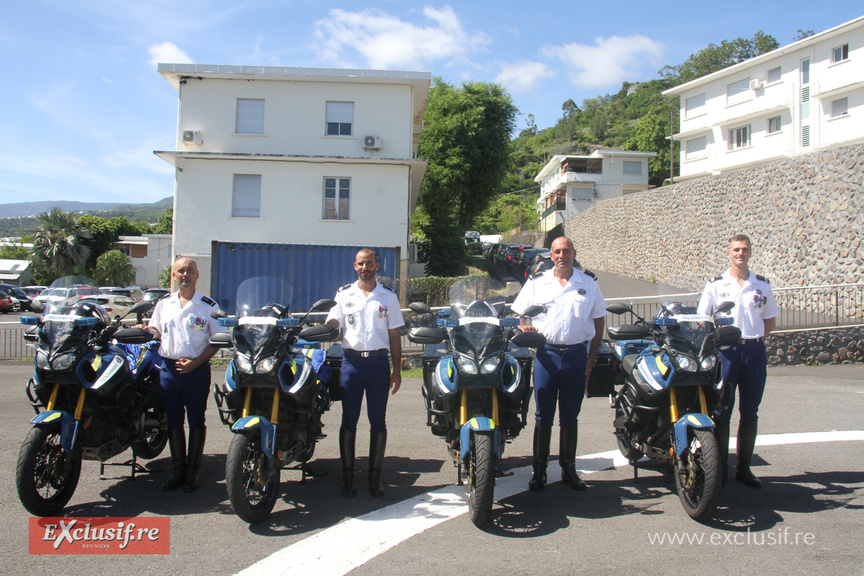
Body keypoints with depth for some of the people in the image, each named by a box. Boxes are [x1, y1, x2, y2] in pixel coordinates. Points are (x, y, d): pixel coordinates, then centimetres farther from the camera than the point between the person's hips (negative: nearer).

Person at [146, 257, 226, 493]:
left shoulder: (208, 305, -2)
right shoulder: (164, 304, 11)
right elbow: (155, 330, 22)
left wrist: (197, 362, -13)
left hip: (197, 369, -4)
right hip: (169, 368, 4)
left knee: (196, 421, 4)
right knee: (173, 420, 9)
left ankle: (193, 471, 14)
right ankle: (178, 469, 21)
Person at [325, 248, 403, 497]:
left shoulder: (388, 297, 10)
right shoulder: (344, 294, 10)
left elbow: (395, 336, 9)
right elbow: (331, 323, 2)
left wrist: (397, 371, 5)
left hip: (378, 361, 0)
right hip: (352, 360, 0)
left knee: (378, 421, 3)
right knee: (349, 420, 3)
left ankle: (375, 475, 13)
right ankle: (347, 475, 12)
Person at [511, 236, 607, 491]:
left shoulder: (588, 282, 7)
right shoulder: (536, 281, 6)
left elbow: (599, 320, 9)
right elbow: (519, 313, 11)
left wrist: (592, 359, 3)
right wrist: (523, 328, -13)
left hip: (577, 355, 1)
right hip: (546, 354, -1)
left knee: (570, 417, 10)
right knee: (543, 416, 3)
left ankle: (569, 469, 22)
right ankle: (539, 470, 13)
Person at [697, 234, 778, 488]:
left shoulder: (762, 285, 9)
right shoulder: (715, 285, 3)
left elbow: (770, 320, 16)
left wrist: (755, 336, 3)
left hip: (754, 350, 3)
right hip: (725, 350, -3)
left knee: (750, 411, 8)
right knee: (722, 410, -1)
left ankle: (744, 467, 18)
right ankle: (721, 467, 7)